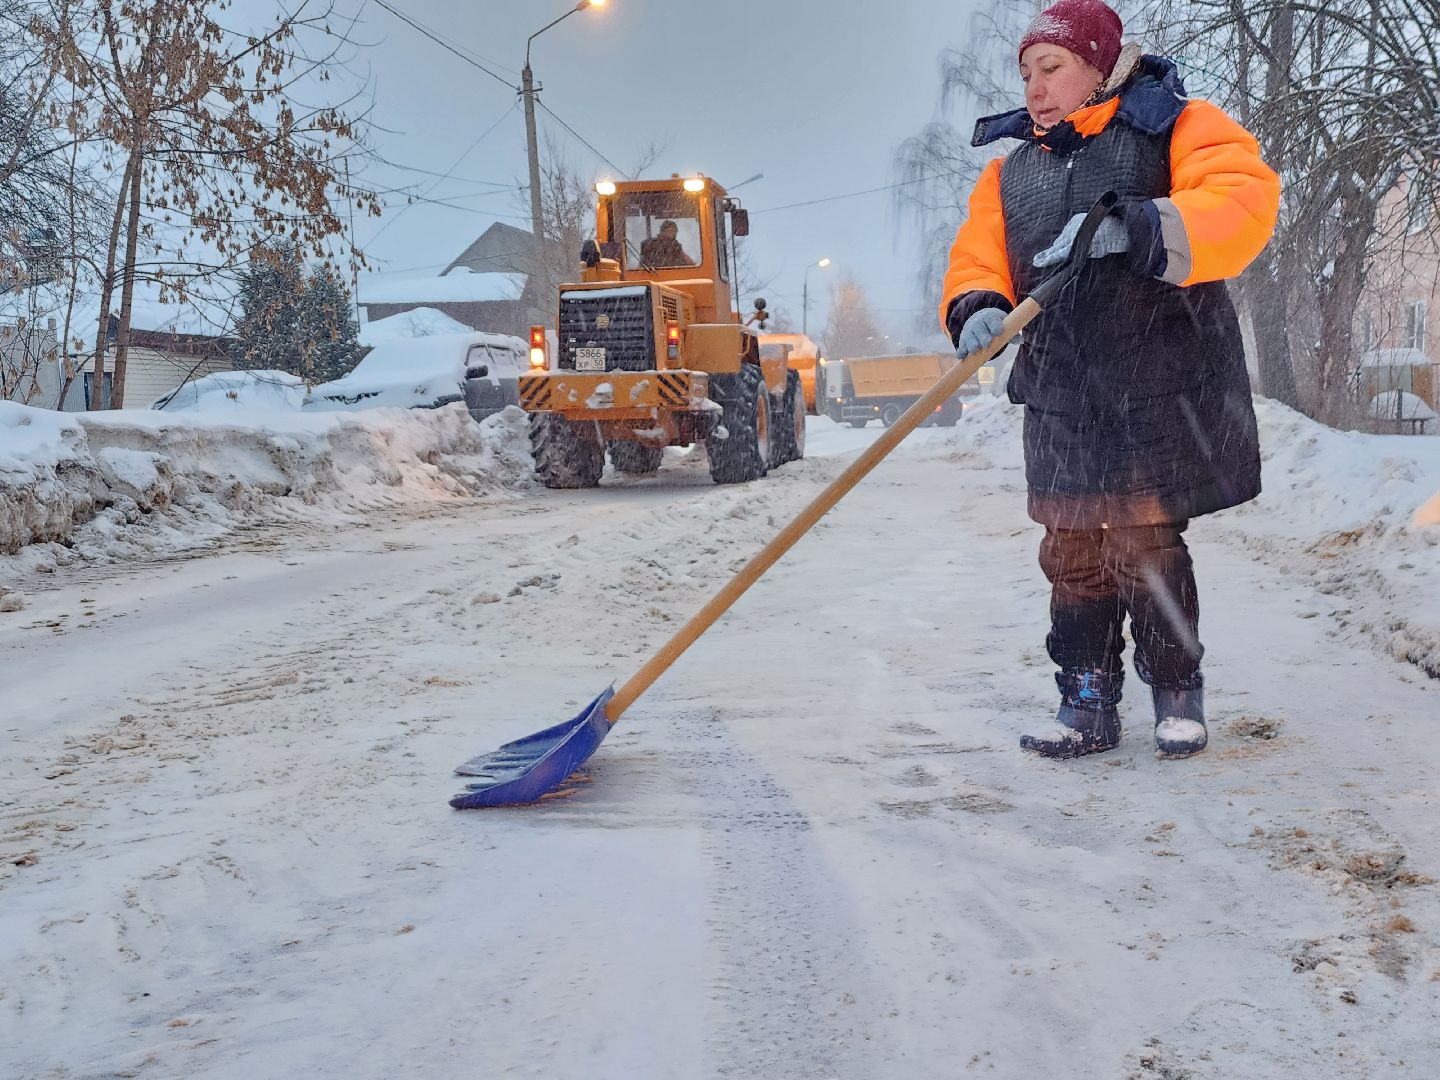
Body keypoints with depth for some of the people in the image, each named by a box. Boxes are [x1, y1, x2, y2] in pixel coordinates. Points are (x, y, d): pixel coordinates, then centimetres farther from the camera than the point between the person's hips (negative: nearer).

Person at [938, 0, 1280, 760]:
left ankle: (1178, 693, 19)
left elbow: (1244, 201, -17)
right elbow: (975, 260, 9)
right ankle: (1088, 704, 20)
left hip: (1160, 397, -5)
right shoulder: (1010, 174, 16)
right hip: (1060, 403, 5)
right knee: (1071, 554, 7)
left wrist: (1138, 227, -32)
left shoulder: (1178, 131, -1)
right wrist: (978, 309, -14)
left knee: (1144, 547, -3)